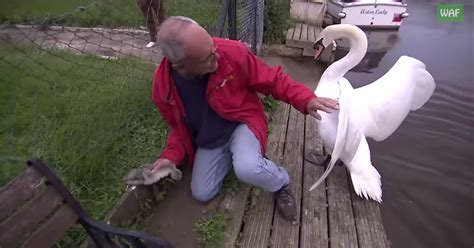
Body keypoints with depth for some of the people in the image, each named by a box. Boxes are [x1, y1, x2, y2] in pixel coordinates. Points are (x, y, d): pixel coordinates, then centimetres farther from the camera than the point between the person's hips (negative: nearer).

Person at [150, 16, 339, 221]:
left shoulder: (232, 52, -27)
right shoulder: (162, 86, -18)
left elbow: (272, 79, -14)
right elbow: (178, 126, 2)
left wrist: (306, 100, -28)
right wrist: (172, 156, -14)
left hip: (242, 123, -3)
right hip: (208, 140, 4)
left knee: (247, 168, -35)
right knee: (201, 193, 6)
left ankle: (281, 183, 2)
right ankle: (230, 155, 29)